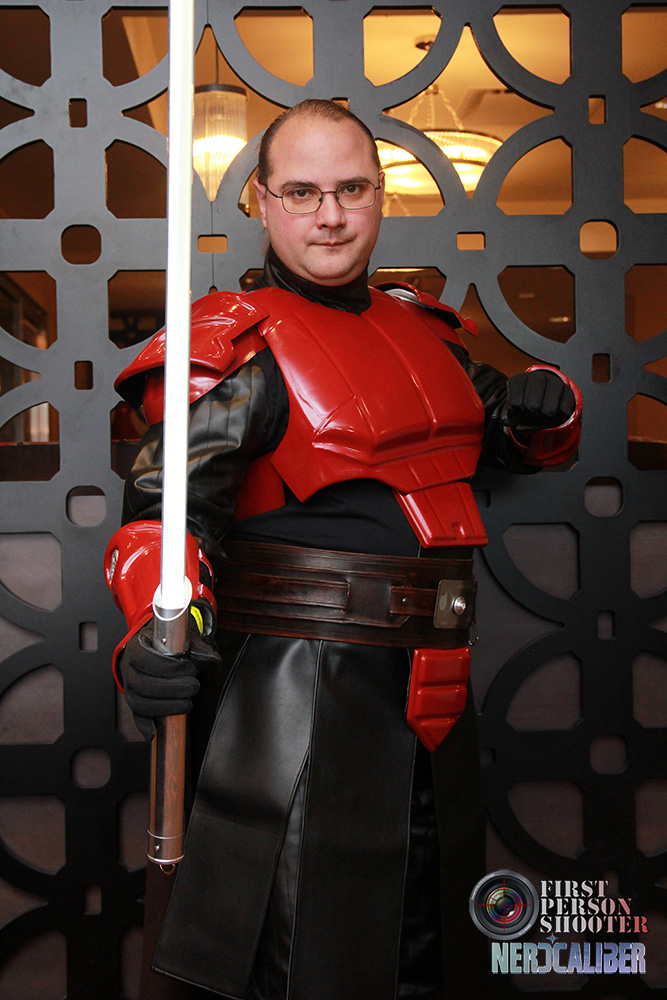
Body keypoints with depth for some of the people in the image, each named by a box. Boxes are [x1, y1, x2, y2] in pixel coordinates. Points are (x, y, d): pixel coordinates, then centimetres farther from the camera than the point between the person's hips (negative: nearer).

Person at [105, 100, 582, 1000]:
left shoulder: (419, 328, 13)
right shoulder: (239, 344, -8)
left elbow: (511, 434, 24)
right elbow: (169, 502, -19)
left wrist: (547, 407, 0)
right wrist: (159, 622, -38)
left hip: (433, 694, 7)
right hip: (302, 695, -7)